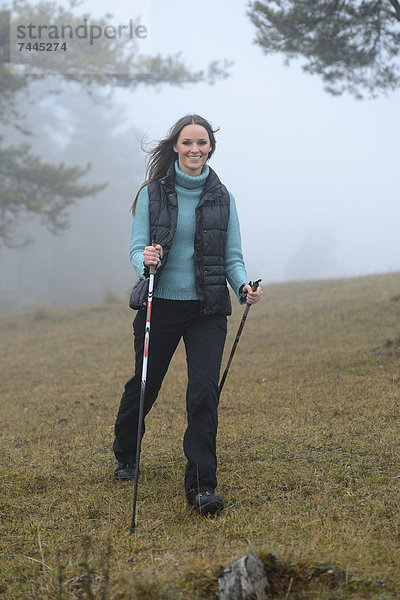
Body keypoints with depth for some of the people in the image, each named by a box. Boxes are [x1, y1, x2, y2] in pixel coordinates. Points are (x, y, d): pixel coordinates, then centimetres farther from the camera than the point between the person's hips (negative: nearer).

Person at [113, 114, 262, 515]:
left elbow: (232, 257, 7)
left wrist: (243, 287, -13)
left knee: (204, 391, -14)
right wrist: (146, 260, -26)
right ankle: (124, 455, 41)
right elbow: (136, 248, -2)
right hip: (160, 305, 0)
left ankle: (201, 485, -9)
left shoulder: (222, 197, 5)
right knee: (143, 385, 13)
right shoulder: (152, 193, 0)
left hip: (208, 310, 0)